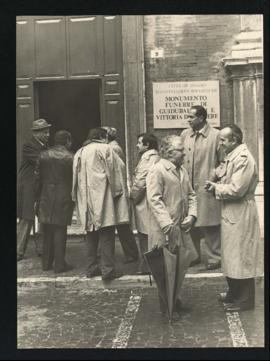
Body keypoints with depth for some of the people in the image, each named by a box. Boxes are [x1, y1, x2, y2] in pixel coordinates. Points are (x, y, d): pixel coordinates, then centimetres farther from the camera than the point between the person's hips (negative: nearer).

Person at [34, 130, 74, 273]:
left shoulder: (43, 155, 5)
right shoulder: (70, 157, -8)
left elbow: (37, 178, 6)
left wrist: (37, 197, 12)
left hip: (46, 198, 4)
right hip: (63, 198, -4)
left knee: (47, 231, 13)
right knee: (60, 231, 2)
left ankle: (46, 263, 20)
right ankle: (59, 264, 6)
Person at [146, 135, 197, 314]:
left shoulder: (182, 170, 13)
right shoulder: (157, 170, -14)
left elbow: (191, 195, 17)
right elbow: (154, 200, -19)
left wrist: (192, 215, -1)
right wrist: (168, 225, -23)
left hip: (182, 227, 8)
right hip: (164, 230, -8)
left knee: (183, 262, 13)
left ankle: (176, 297, 32)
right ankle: (166, 304, 19)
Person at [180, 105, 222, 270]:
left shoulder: (216, 135, -5)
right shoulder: (185, 135, 9)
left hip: (207, 188, -5)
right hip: (188, 187, 5)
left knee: (210, 224, 1)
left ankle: (214, 258, 13)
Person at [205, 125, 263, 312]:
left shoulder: (243, 158, -21)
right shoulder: (233, 156, 10)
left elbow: (236, 190, -25)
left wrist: (216, 188, -12)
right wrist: (216, 184, -1)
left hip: (240, 214, -10)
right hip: (231, 213, 10)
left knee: (241, 256, 1)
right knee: (232, 255, 18)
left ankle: (245, 300, 14)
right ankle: (234, 293, 31)